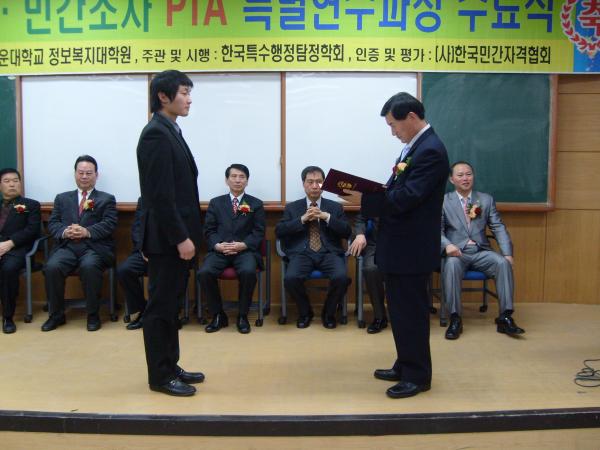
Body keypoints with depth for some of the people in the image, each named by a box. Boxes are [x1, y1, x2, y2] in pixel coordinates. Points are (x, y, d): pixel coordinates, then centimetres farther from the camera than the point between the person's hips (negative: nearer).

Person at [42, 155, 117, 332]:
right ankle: (56, 314, -8)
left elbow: (109, 224, 0)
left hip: (94, 246, -2)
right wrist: (64, 231, -12)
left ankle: (93, 314, -17)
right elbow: (52, 223, 12)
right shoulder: (62, 198, 23)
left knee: (89, 266, -35)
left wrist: (87, 231, -17)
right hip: (67, 246, 3)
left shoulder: (107, 199, 15)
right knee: (52, 267, -28)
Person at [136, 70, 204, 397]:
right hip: (166, 238, -10)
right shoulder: (156, 134, -15)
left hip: (176, 235, 10)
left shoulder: (170, 131, 14)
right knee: (160, 306, 0)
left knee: (170, 304, 15)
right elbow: (160, 194, -21)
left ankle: (170, 366, 26)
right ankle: (160, 376, 11)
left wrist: (186, 234, 14)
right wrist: (181, 238, -20)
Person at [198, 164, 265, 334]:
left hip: (245, 250, -1)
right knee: (204, 273, -28)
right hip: (219, 250, 2)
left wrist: (242, 245, -13)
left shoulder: (256, 204, 14)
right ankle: (218, 315, -8)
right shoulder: (216, 203, 18)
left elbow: (258, 233, 5)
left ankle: (242, 316, -14)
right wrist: (218, 245, -11)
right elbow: (209, 230, 10)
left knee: (248, 272, -34)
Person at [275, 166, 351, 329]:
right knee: (290, 278, -30)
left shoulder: (335, 207, 17)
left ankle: (328, 312, 1)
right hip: (302, 253, 0)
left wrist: (327, 217, -8)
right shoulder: (292, 207, 15)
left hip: (329, 253, 0)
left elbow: (347, 232, 6)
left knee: (341, 278, -30)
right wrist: (302, 219, -9)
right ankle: (305, 312, 1)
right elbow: (279, 231, 2)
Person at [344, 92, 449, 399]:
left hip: (412, 248, -10)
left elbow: (406, 198, -25)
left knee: (411, 311, 1)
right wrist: (367, 195, -3)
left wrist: (364, 200, -19)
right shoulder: (414, 146, 12)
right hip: (400, 245, 10)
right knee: (400, 309, 18)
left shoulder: (431, 150, -19)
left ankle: (418, 376, 15)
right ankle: (406, 366, 32)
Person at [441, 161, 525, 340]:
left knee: (503, 263, -26)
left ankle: (505, 317, -19)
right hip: (456, 253, -2)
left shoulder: (486, 200, 14)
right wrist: (447, 245, -25)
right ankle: (455, 319, -27)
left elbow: (499, 228, 7)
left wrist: (508, 253, -8)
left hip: (481, 252, 3)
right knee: (451, 265, -35)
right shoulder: (443, 201, 7)